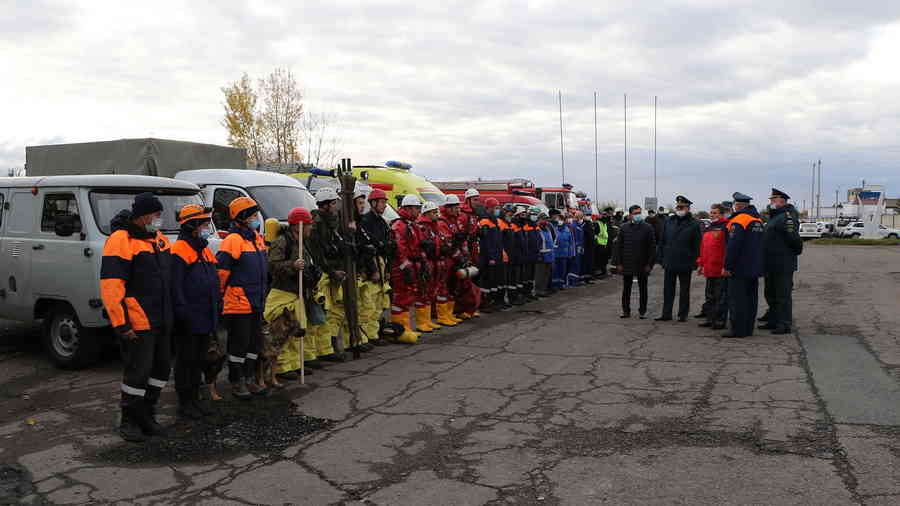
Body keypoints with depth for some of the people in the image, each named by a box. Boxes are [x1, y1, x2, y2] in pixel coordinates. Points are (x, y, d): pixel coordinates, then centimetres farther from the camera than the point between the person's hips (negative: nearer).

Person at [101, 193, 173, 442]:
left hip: (161, 319, 8)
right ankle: (129, 421, 14)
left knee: (161, 367, 13)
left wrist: (169, 313, 21)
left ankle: (146, 415, 27)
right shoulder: (121, 240, -14)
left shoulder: (159, 238, 12)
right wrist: (120, 323, -21)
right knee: (138, 370, -2)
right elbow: (110, 285, -19)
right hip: (137, 322, -8)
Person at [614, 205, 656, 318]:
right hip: (627, 264, 1)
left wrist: (650, 264, -7)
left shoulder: (647, 228, -2)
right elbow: (618, 246, 3)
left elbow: (652, 247, -1)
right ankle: (626, 311, 17)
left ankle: (643, 311, 18)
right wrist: (618, 263, -2)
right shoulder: (624, 227, 2)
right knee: (626, 289, 8)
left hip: (642, 265, -1)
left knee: (643, 290, 8)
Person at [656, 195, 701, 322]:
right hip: (670, 263, 4)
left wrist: (695, 263, -10)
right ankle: (666, 313, 13)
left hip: (685, 264, -4)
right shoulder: (669, 221, 8)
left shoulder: (693, 224, -4)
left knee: (684, 290, 8)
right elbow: (662, 241, 12)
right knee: (668, 289, 7)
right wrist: (661, 258, 7)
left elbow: (696, 245, -6)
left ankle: (683, 314, 17)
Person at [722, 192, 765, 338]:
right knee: (751, 299, 12)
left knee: (737, 299, -4)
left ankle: (738, 330, -3)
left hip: (740, 269, -9)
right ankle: (748, 329, 19)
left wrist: (727, 266, -16)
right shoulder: (758, 220, 14)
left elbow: (733, 246, -20)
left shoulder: (738, 221, -15)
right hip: (754, 268, 9)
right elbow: (760, 245, 20)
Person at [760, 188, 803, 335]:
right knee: (770, 294, 17)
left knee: (783, 295, -4)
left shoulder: (787, 217, -16)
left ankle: (785, 324, 1)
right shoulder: (774, 217, 17)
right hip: (771, 265, 10)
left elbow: (794, 239, -22)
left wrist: (796, 252, -11)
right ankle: (773, 321, 28)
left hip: (783, 266, -10)